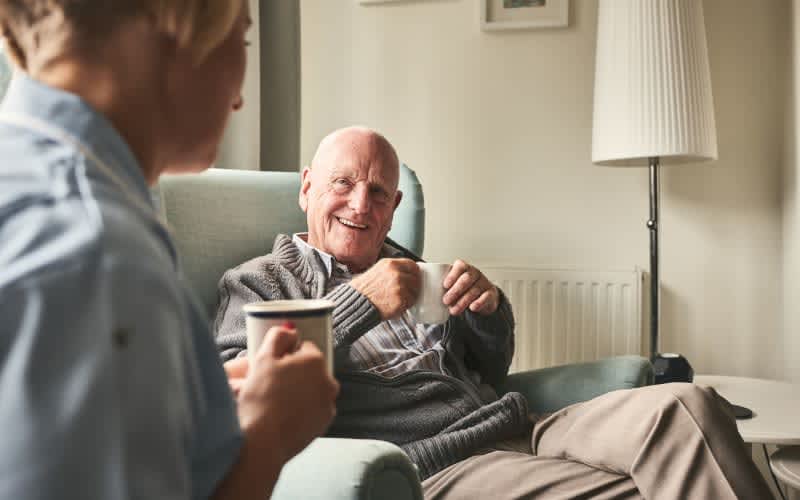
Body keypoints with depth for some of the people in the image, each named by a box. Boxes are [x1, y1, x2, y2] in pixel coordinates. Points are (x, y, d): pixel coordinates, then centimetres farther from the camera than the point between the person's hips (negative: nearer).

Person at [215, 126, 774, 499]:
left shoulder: (404, 266, 23)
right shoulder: (258, 281, 7)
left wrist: (490, 310, 5)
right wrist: (358, 303, -18)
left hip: (520, 431, 6)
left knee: (683, 407, -19)